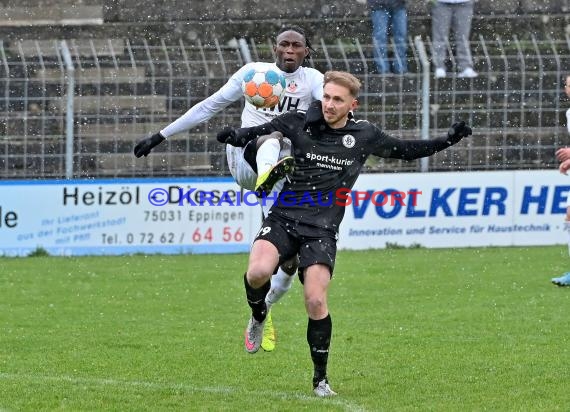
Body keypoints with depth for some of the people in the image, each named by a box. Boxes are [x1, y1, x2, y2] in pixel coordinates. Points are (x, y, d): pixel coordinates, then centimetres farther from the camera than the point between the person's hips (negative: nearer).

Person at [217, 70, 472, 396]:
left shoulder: (364, 135, 3)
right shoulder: (300, 122, -1)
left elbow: (405, 150, 18)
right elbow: (256, 133, 0)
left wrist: (448, 140, 9)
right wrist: (235, 136, -23)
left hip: (322, 230, 0)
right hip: (284, 219, 0)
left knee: (316, 302, -13)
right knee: (258, 272, -28)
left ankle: (321, 379, 4)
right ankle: (258, 316, 9)